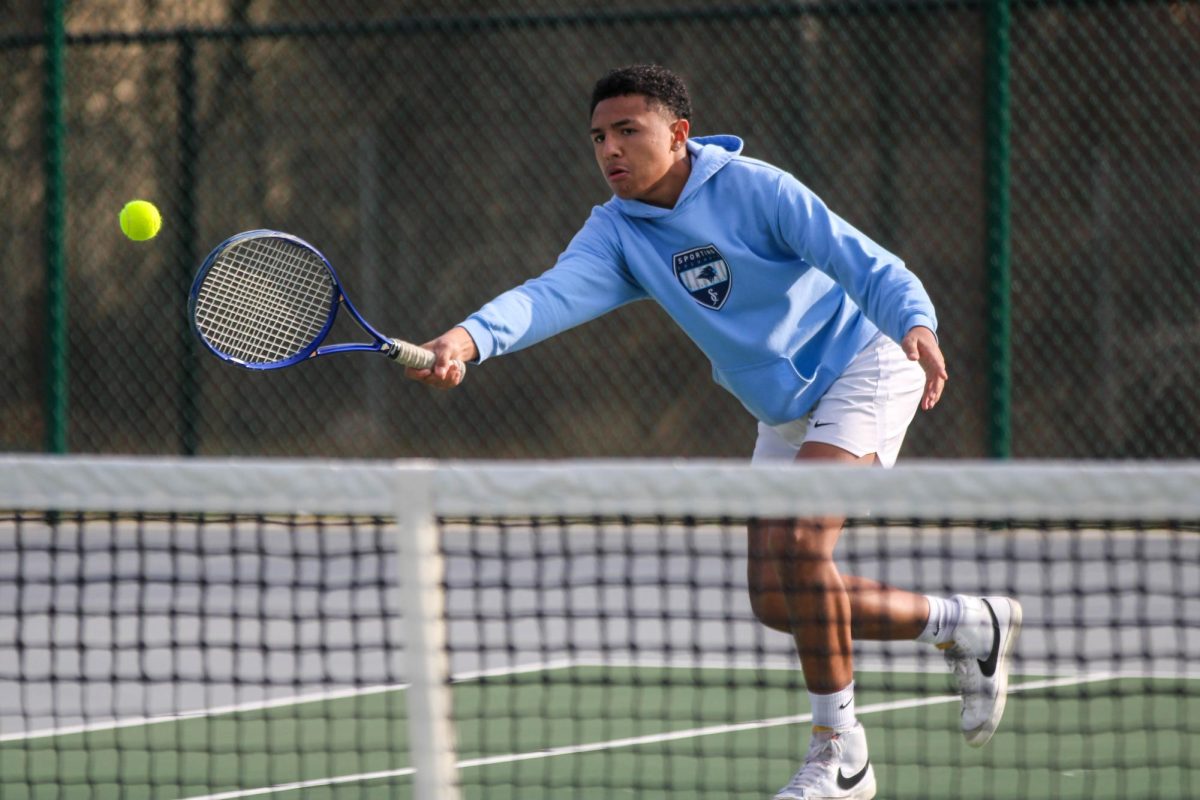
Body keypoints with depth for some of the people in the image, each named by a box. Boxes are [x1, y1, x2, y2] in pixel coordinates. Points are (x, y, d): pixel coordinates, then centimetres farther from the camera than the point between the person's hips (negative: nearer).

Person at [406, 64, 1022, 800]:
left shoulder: (752, 188, -19)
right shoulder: (615, 232, -5)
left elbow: (866, 265, -23)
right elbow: (555, 293, -24)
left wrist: (915, 325, -44)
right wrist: (470, 338, -44)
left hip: (860, 368, -7)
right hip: (785, 413, 7)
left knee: (798, 544, -24)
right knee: (778, 599, 1)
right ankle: (966, 625, 21)